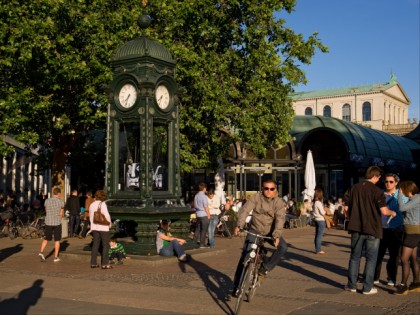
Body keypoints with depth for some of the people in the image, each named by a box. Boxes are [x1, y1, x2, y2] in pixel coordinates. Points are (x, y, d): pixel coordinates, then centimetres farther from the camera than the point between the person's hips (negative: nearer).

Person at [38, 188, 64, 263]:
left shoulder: (47, 201, 0)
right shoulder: (61, 202, -7)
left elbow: (46, 211, 10)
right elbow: (61, 214, -2)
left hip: (48, 222, 2)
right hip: (57, 222, -2)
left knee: (46, 239, 15)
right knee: (57, 240, 8)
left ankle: (41, 252, -4)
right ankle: (56, 257, 10)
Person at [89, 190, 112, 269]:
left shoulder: (91, 205, 7)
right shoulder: (102, 204, -12)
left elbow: (90, 216, 11)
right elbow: (106, 215, -16)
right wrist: (109, 223, 0)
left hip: (94, 227, 6)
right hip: (103, 227, -6)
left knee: (95, 245, 11)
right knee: (105, 245, 0)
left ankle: (93, 263, 12)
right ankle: (104, 264, -2)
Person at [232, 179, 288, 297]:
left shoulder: (279, 202, -11)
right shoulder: (256, 197, -11)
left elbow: (280, 219, -23)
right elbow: (245, 210, -22)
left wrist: (276, 235, -37)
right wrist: (240, 225, -38)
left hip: (270, 232, 1)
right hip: (255, 230, -1)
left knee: (283, 247, -24)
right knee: (245, 256, -7)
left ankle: (265, 267, -6)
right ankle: (237, 285, 4)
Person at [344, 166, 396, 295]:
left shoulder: (353, 189, 2)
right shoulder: (377, 191, -12)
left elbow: (346, 208, 6)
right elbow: (384, 211, -17)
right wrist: (392, 213, 4)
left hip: (356, 228, 4)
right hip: (372, 229, -4)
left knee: (355, 257, 14)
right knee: (371, 259, 7)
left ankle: (351, 285, 17)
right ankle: (367, 288, 9)